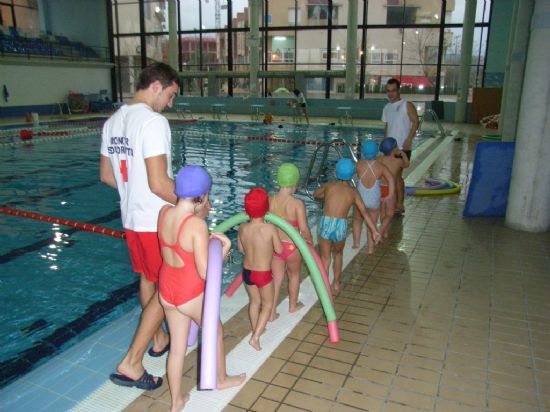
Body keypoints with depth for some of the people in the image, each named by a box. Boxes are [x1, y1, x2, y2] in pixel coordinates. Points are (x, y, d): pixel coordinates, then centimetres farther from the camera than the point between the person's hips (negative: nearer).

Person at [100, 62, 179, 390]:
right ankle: (131, 364, 6)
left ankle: (159, 340, 40)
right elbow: (159, 183, -25)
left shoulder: (113, 121, 8)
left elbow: (107, 175, 14)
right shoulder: (154, 121, -20)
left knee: (148, 280, 22)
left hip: (131, 218, 9)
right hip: (158, 222, -9)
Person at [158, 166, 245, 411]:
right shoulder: (197, 225, -29)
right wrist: (224, 248, -15)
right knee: (215, 333, 24)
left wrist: (200, 214, 5)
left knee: (177, 345, 21)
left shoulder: (164, 212, -9)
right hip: (192, 295, -5)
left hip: (166, 291, 6)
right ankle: (222, 379, 47)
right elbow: (206, 272, -27)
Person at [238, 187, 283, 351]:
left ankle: (256, 330, 44)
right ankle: (255, 337, 10)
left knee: (254, 302, 26)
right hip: (263, 274, -4)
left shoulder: (243, 228, -12)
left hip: (247, 272, 4)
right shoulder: (270, 228, -24)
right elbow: (279, 250, -10)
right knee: (267, 305, 17)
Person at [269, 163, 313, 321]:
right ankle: (293, 305, 45)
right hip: (291, 247, -3)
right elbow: (304, 229, -25)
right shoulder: (297, 204, -24)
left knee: (277, 277, 19)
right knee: (294, 275, 24)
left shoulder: (270, 200, -11)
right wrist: (309, 241, -3)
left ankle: (271, 312, 25)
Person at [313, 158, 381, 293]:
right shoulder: (353, 192, 8)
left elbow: (315, 195, 28)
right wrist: (375, 231, 3)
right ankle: (336, 283, 36)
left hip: (326, 224, 0)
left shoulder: (329, 185, 10)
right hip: (341, 226, 1)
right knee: (338, 254, 27)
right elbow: (364, 213, 3)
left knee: (325, 258, 16)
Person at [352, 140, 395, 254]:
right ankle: (371, 248, 27)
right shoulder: (381, 167, -13)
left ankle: (356, 242, 26)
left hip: (360, 199, 0)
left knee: (357, 220, 29)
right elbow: (391, 180, -19)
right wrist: (390, 196, -14)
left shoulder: (359, 164, -17)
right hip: (374, 201, 0)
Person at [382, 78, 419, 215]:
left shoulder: (407, 105, -5)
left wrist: (408, 139, -19)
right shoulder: (387, 108, 14)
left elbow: (415, 122, -10)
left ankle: (400, 205, -2)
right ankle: (393, 202, 16)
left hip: (402, 147, -7)